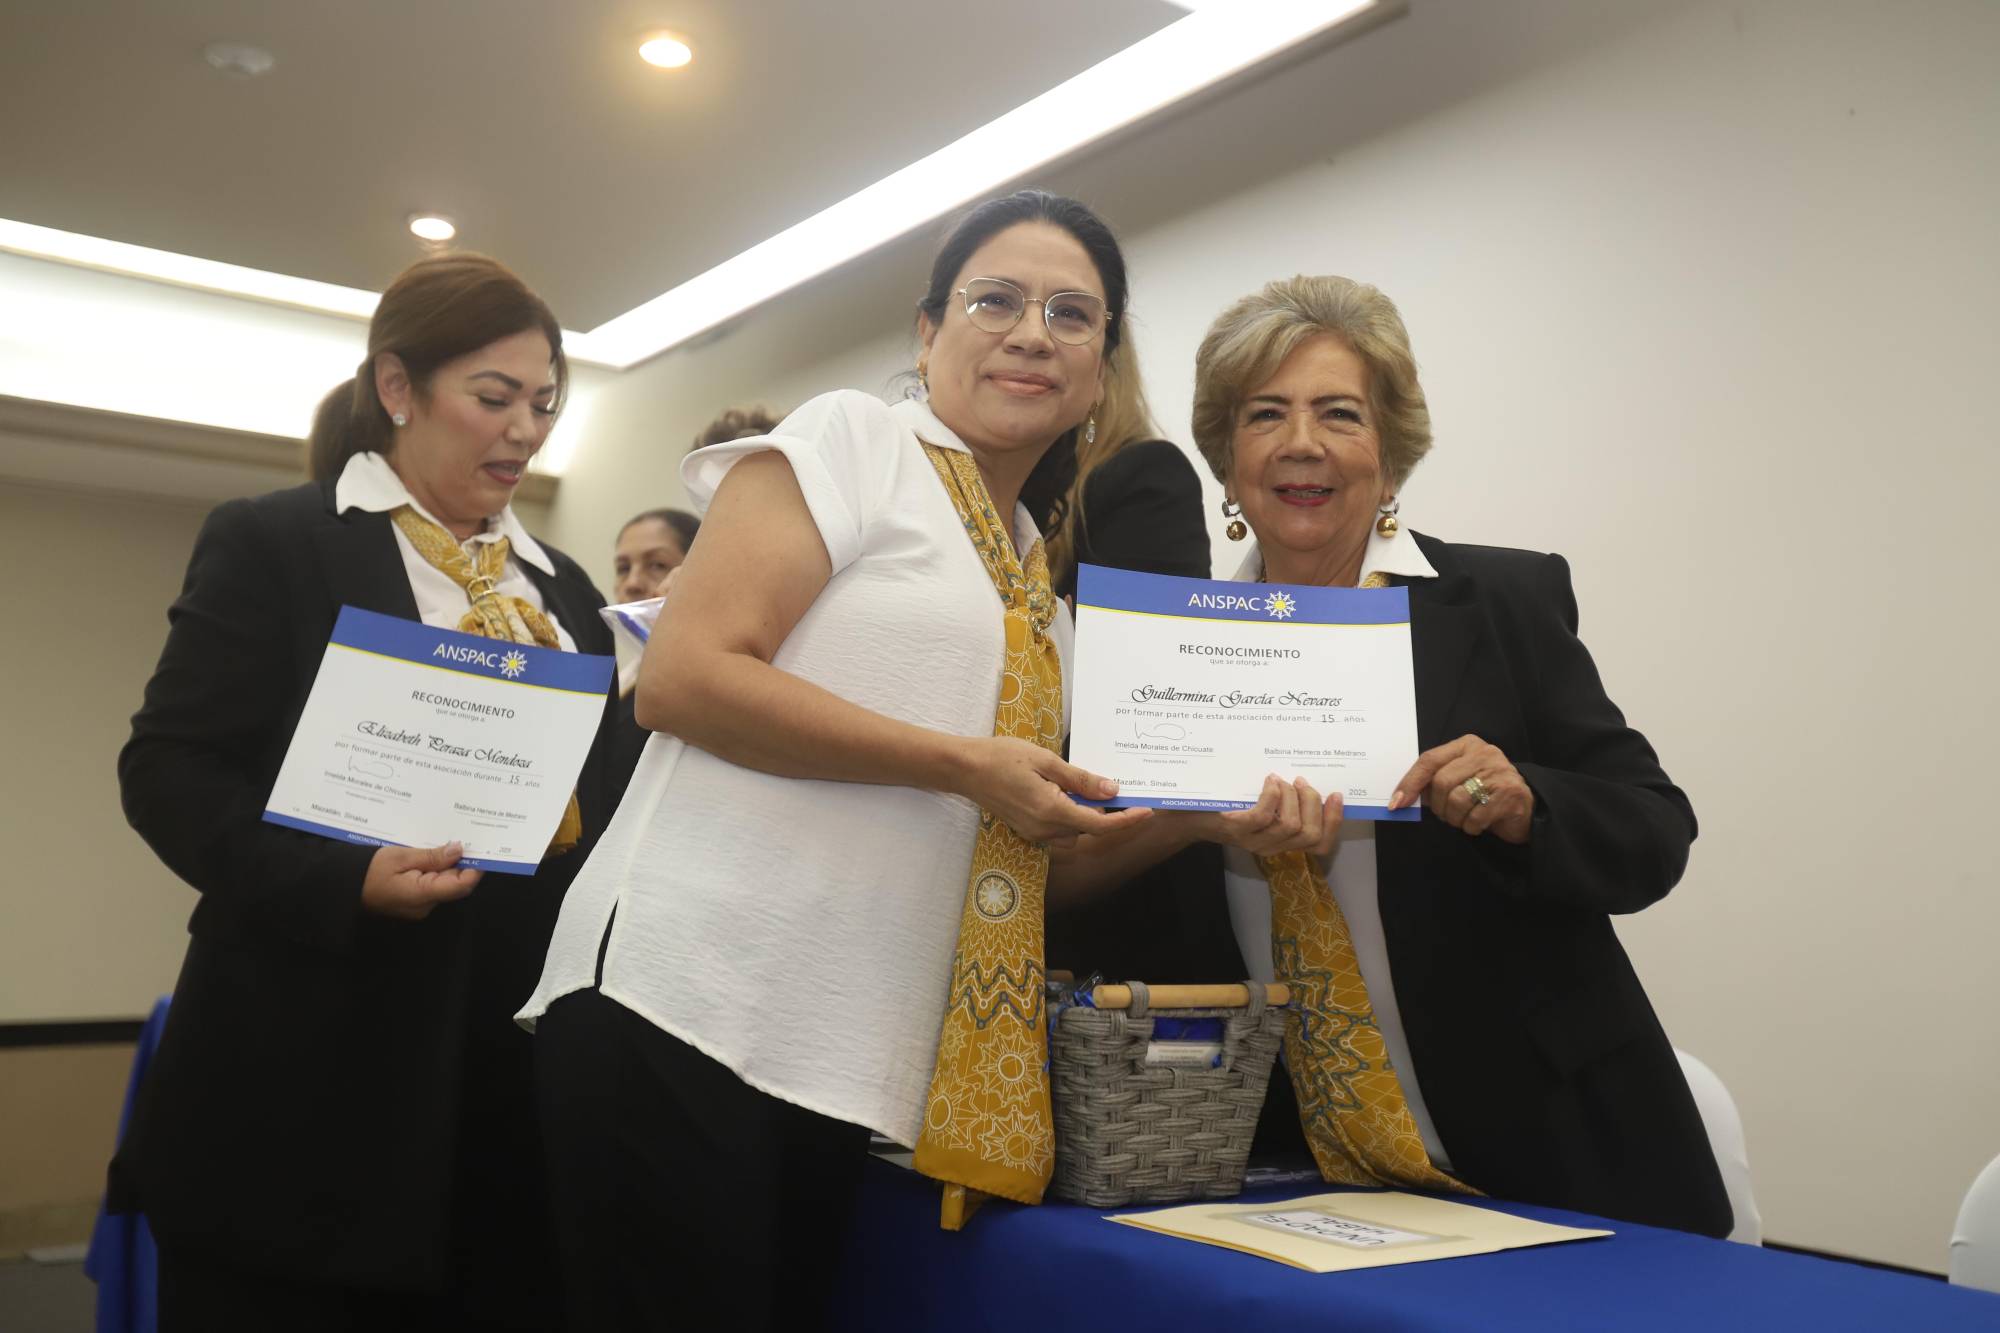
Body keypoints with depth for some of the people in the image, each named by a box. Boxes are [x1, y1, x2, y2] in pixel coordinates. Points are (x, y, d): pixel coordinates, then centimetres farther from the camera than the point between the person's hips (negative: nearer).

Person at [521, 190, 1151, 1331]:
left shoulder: (1044, 575, 18)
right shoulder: (851, 441, -4)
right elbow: (683, 676, -15)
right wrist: (962, 765, -15)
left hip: (847, 1055, 7)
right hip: (685, 1000, -7)